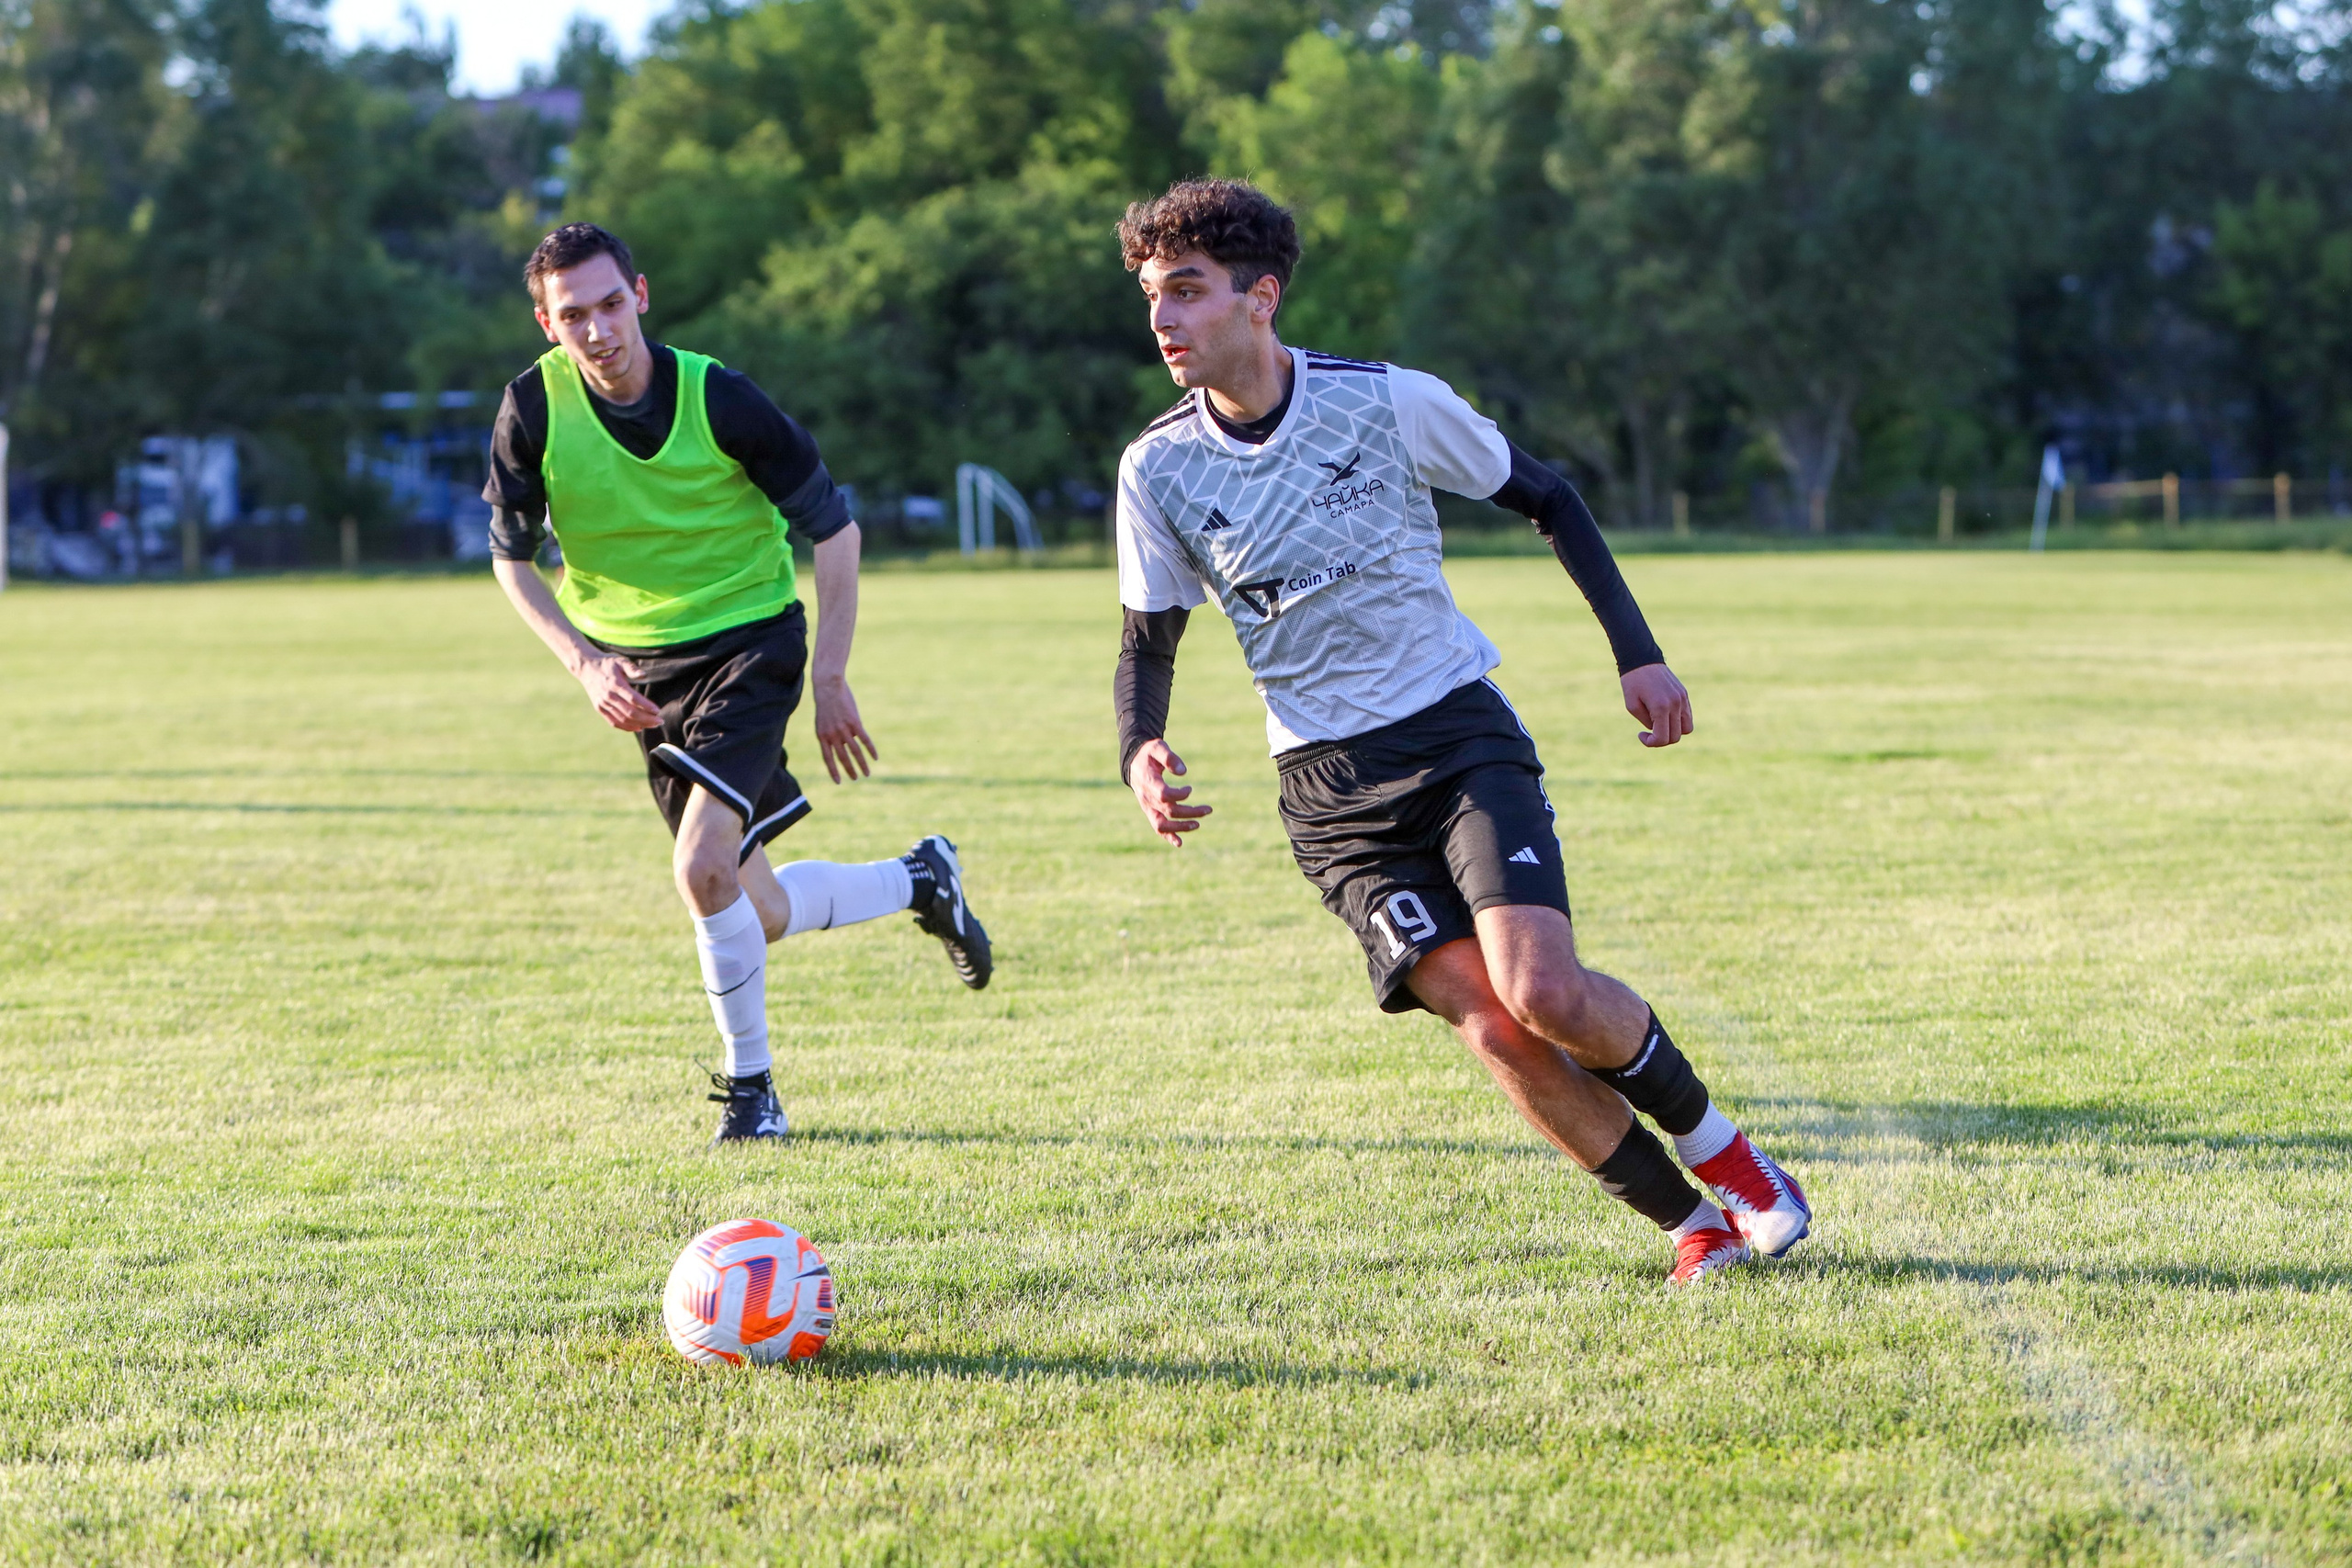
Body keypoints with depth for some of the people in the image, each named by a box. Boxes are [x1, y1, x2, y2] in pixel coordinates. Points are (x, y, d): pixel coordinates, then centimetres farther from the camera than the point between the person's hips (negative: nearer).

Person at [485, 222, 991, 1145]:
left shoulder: (718, 399, -17)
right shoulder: (534, 408, -12)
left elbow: (833, 527, -6)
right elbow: (511, 558, 1)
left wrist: (830, 680, -7)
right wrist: (585, 663, -14)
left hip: (750, 640, -4)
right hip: (638, 669, 4)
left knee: (704, 869, -24)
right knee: (759, 918, 8)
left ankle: (750, 1089, -3)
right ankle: (920, 880, 37)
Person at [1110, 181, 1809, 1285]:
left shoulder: (1390, 402, -8)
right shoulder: (1157, 470, -4)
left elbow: (1545, 498, 7)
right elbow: (1149, 643, 8)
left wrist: (1636, 651, 2)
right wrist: (1139, 750, -14)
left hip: (1460, 734, -1)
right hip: (1330, 789, 2)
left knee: (1545, 995, -21)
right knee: (1496, 1035, -14)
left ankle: (1714, 1143, 8)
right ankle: (1692, 1224, 4)